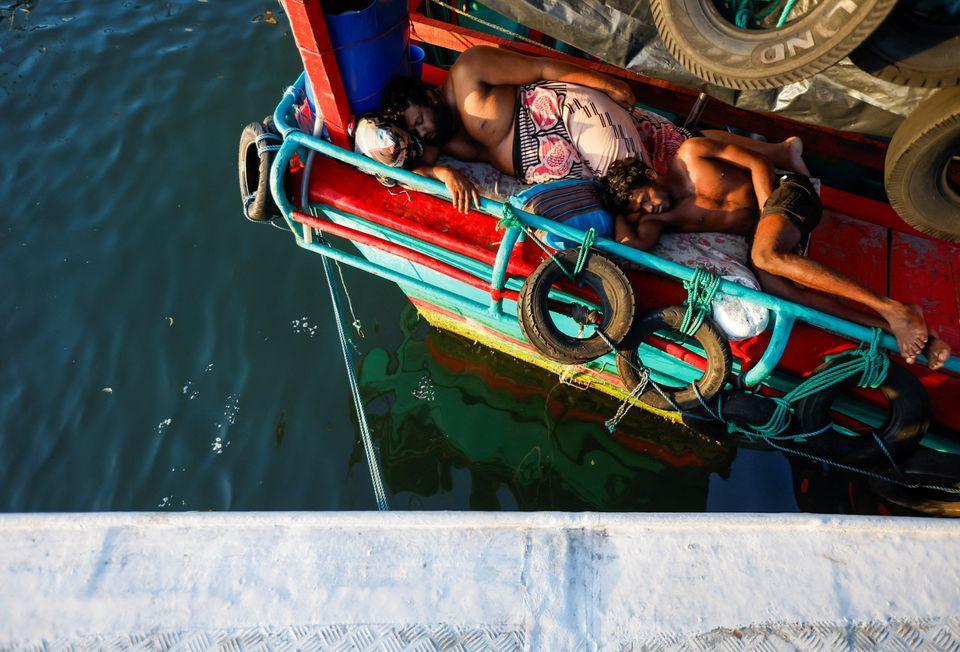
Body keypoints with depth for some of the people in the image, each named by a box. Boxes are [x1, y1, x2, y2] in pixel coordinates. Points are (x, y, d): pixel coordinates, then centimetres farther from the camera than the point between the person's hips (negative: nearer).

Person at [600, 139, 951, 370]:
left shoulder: (690, 153, -7)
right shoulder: (658, 218, 1)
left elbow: (758, 163, -6)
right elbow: (631, 243, -19)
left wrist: (767, 213, -14)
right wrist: (622, 211, -6)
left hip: (786, 191, -4)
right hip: (761, 229, 4)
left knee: (765, 256, -34)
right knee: (771, 283, -27)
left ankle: (893, 309, -31)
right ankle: (891, 328, -27)